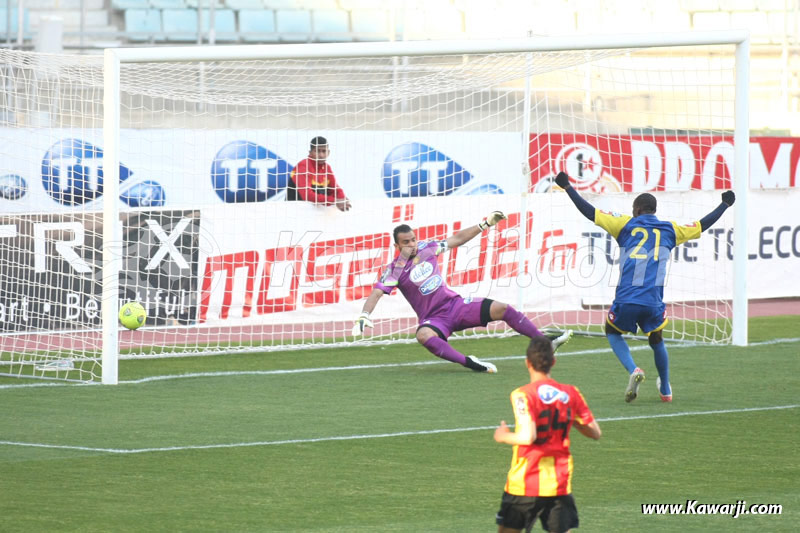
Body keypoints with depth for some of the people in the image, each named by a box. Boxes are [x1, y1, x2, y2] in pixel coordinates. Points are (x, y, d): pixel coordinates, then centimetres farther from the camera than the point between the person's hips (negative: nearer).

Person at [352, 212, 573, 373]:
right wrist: (364, 315, -34)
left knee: (502, 309, -9)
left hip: (455, 304, 5)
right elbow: (376, 292, -17)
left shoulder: (426, 249, 4)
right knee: (423, 336, -40)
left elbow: (457, 239, 16)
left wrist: (486, 223, 17)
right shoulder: (394, 269, -8)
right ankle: (468, 363, -45)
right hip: (434, 318, -4)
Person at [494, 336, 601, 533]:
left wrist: (504, 437, -5)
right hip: (560, 483, 3)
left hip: (524, 482, -3)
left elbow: (528, 436, -24)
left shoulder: (523, 395, -13)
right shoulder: (571, 393, 2)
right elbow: (595, 433, 7)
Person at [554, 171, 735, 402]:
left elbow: (591, 212, 5)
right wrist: (724, 205, 40)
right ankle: (665, 390, 35)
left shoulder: (625, 225, 7)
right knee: (656, 340, 27)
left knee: (612, 332, 23)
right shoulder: (670, 230, 13)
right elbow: (702, 225, 24)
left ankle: (633, 370, -2)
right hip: (653, 302, 2)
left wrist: (567, 187, 14)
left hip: (626, 299, -2)